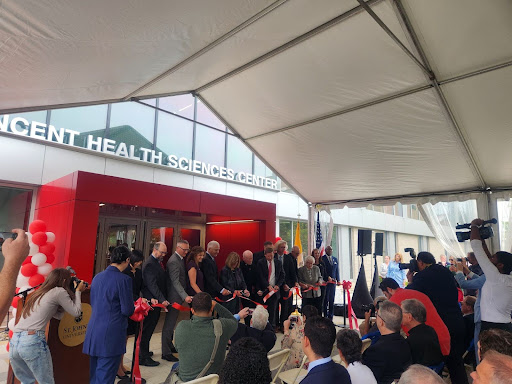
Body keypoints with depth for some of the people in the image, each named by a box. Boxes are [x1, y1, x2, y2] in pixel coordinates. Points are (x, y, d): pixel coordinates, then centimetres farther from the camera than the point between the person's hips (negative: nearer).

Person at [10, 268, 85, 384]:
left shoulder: (39, 293, 23)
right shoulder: (59, 291, 0)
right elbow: (76, 312, 2)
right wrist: (78, 291, 14)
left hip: (14, 341, 8)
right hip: (33, 341, -8)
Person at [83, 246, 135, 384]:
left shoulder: (97, 277, 6)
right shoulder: (124, 279, -16)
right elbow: (128, 310, -15)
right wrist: (133, 308, 6)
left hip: (93, 332, 7)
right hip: (111, 335, -7)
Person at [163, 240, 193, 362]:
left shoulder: (181, 259, 10)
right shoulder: (173, 261, -20)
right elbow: (175, 282, -26)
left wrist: (184, 295, 17)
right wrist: (185, 296, -34)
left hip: (178, 297, 10)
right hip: (174, 297, -10)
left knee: (171, 323, 20)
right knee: (169, 324, -1)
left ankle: (169, 346, 33)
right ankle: (166, 352, 7)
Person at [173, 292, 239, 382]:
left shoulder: (181, 327, -20)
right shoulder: (221, 326, -23)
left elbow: (177, 347, 1)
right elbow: (233, 321, 1)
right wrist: (216, 305, 2)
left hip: (185, 380, 0)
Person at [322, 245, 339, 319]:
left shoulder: (335, 259, 14)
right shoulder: (322, 258, -5)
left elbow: (337, 270, 16)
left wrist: (338, 280, 7)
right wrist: (328, 277, -20)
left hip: (333, 281, 5)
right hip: (325, 281, -5)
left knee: (332, 300, 8)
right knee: (326, 299, 0)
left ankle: (331, 316, 15)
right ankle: (325, 316, 7)